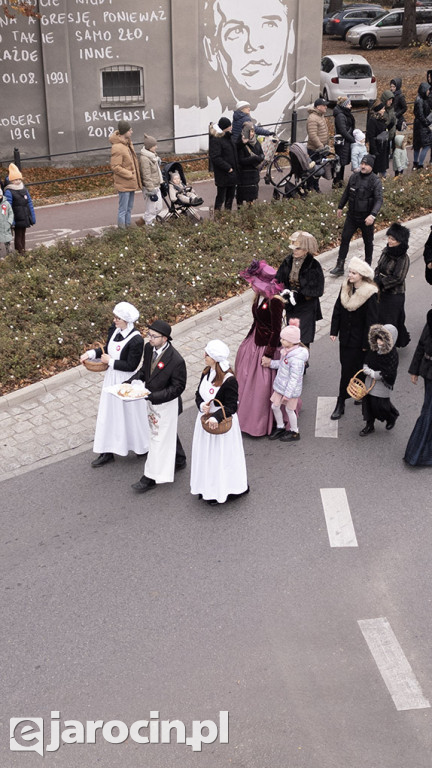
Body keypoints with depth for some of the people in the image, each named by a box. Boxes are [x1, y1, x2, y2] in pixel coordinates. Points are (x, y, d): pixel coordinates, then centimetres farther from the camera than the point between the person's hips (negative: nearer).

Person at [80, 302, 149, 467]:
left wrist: (110, 361, -17)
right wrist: (91, 353, -4)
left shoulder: (136, 340, -26)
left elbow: (131, 366, -23)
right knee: (109, 414, 14)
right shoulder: (114, 330, -4)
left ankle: (142, 446, 37)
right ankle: (108, 452, 27)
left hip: (126, 381, -7)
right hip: (111, 378, 7)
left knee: (130, 414, 11)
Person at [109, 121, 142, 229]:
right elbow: (115, 167, -23)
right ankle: (122, 228, 8)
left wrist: (135, 176, 14)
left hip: (131, 183, 9)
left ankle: (128, 226, 32)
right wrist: (130, 174, -20)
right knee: (123, 209, 0)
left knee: (129, 208, 20)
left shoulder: (128, 144, 8)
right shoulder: (117, 148, -22)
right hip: (124, 184, -9)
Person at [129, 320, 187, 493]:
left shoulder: (176, 361, -30)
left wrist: (152, 396, -30)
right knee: (168, 432, 26)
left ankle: (150, 477, 16)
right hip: (152, 400, 8)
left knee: (159, 438, 3)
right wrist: (132, 381, -9)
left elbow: (178, 387, -23)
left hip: (166, 404, -8)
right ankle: (179, 460, 49)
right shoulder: (149, 348, -8)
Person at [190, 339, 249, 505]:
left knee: (220, 457, 5)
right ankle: (207, 488, 37)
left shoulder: (229, 380, -24)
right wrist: (201, 405, -14)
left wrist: (215, 417, -34)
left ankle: (221, 492, 22)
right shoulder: (206, 373, -1)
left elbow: (231, 407, -21)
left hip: (220, 423, -8)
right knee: (205, 454, 19)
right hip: (205, 419, 8)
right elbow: (198, 394, 8)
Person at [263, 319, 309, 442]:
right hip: (280, 386, 8)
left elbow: (294, 378, -27)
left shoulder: (297, 359, -30)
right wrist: (270, 363, 3)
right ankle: (280, 428, 37)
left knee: (289, 409, 10)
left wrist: (287, 394, -23)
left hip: (291, 389, -8)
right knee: (275, 406, 16)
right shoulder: (286, 351, -2)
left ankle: (294, 432, 31)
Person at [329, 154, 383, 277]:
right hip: (352, 215, 4)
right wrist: (340, 207, 20)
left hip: (366, 218, -4)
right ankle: (339, 266, 6)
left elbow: (379, 200, -21)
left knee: (368, 242, 11)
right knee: (345, 239, 1)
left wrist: (373, 215, -35)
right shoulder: (354, 177, 1)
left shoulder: (375, 181, -14)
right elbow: (346, 193, 15)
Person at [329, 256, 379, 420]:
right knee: (346, 368, 14)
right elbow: (337, 310, 9)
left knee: (348, 371, -2)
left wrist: (366, 343, -12)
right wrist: (334, 331, 6)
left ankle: (341, 404, 7)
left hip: (358, 340, -6)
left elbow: (371, 321, -14)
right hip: (345, 337, 6)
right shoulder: (346, 288, 1)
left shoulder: (370, 294, -18)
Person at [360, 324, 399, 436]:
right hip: (370, 380, 6)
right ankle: (369, 425, 28)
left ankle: (392, 417, 33)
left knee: (379, 404, 0)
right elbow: (366, 360, 11)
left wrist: (373, 373, -20)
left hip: (382, 384, -6)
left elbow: (389, 374, -24)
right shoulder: (373, 348, -3)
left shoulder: (392, 354, -22)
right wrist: (366, 369, -8)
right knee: (367, 401, 10)